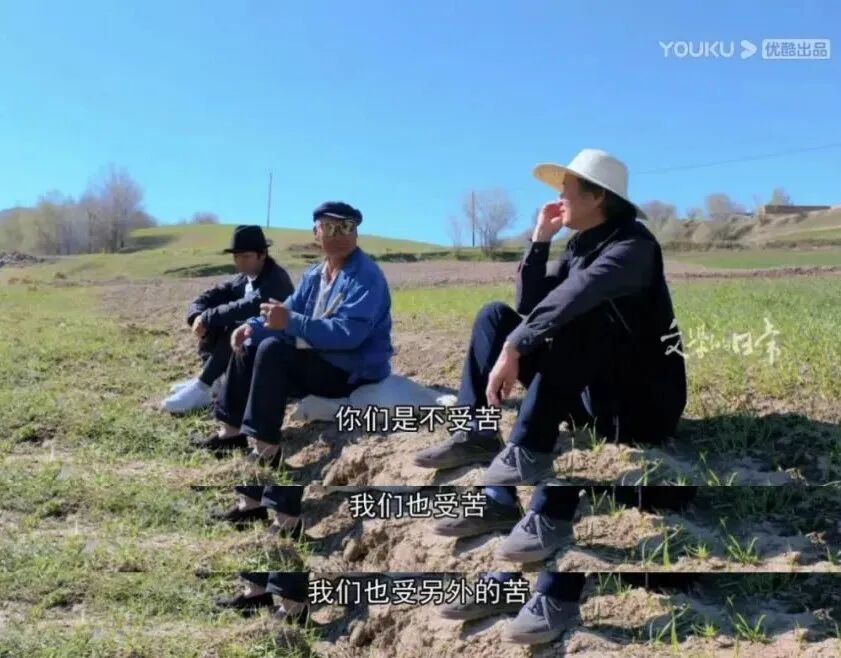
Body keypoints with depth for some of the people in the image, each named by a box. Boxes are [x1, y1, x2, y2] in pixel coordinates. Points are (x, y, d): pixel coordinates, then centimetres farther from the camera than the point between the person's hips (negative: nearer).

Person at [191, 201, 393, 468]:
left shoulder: (366, 277, -19)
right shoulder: (313, 275, 10)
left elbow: (348, 333, -30)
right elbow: (287, 313, 12)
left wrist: (291, 322, -33)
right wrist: (253, 326, -9)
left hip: (354, 373, -9)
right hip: (317, 362, 9)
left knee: (272, 350, -26)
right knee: (247, 347, 10)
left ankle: (266, 449, -26)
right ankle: (231, 431, 11)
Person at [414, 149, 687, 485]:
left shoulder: (633, 244, -18)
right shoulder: (579, 244, 8)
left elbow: (574, 295, -36)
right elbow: (529, 305, 4)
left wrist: (512, 348, -37)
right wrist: (540, 238, -2)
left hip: (640, 400, -8)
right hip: (591, 389, 8)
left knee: (574, 318, -36)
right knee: (494, 315, 4)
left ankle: (528, 452, -34)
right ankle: (477, 434, -7)